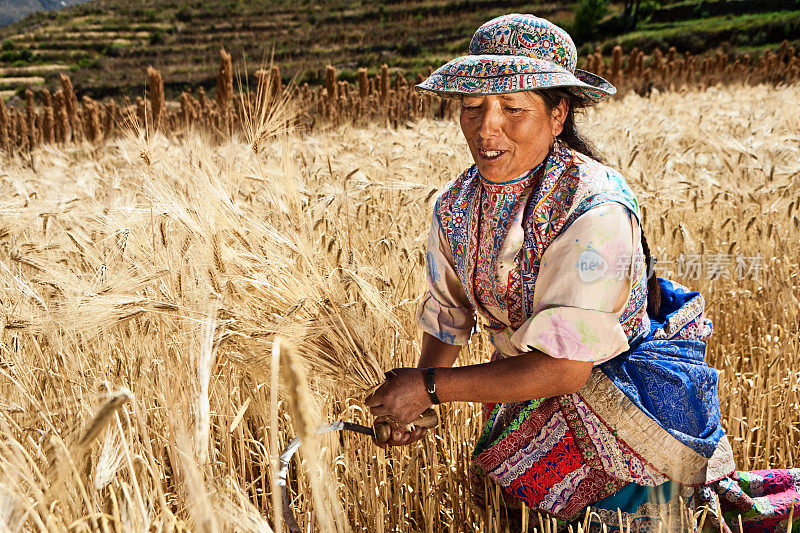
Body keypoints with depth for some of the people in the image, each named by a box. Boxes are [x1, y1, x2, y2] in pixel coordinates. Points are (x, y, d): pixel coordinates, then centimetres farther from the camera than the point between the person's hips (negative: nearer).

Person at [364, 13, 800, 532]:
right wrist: (411, 401, -10)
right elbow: (445, 315, 5)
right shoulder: (455, 207, -10)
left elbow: (565, 366, -33)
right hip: (527, 390, 7)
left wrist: (430, 387, -29)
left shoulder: (594, 211, -32)